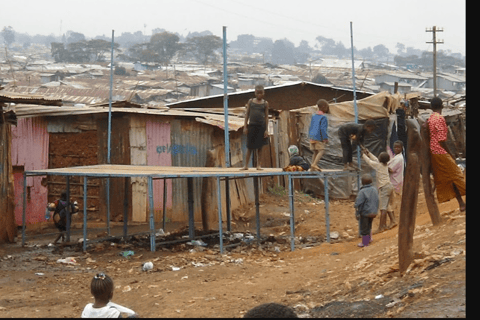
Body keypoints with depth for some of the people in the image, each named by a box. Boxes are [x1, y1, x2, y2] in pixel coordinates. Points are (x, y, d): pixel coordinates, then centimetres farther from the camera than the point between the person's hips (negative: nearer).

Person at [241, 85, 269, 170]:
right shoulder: (250, 101, 7)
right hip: (252, 125, 0)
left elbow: (266, 116, 4)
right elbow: (247, 114, 8)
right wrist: (245, 126, 1)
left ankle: (258, 165, 10)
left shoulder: (265, 103, 5)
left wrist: (266, 129, -2)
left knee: (259, 146, 3)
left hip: (261, 126, 0)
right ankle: (246, 165, 7)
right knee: (249, 146, 3)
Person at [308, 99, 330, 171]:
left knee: (315, 152, 10)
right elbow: (323, 129, -15)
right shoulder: (323, 117, -9)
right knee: (321, 151, -11)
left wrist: (310, 137, 27)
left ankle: (312, 167, 2)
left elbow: (310, 128, 20)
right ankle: (314, 164, -28)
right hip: (319, 137, -8)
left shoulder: (314, 116, 15)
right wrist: (325, 138, -11)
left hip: (312, 137, 8)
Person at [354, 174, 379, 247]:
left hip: (365, 213, -7)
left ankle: (365, 242, 18)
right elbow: (377, 201, 10)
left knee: (364, 228, 8)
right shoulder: (374, 190, -1)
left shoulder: (362, 192, -22)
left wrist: (357, 214, -12)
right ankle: (369, 238, 40)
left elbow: (358, 204, -20)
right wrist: (375, 210, 22)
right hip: (373, 213, 7)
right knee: (369, 226, 26)